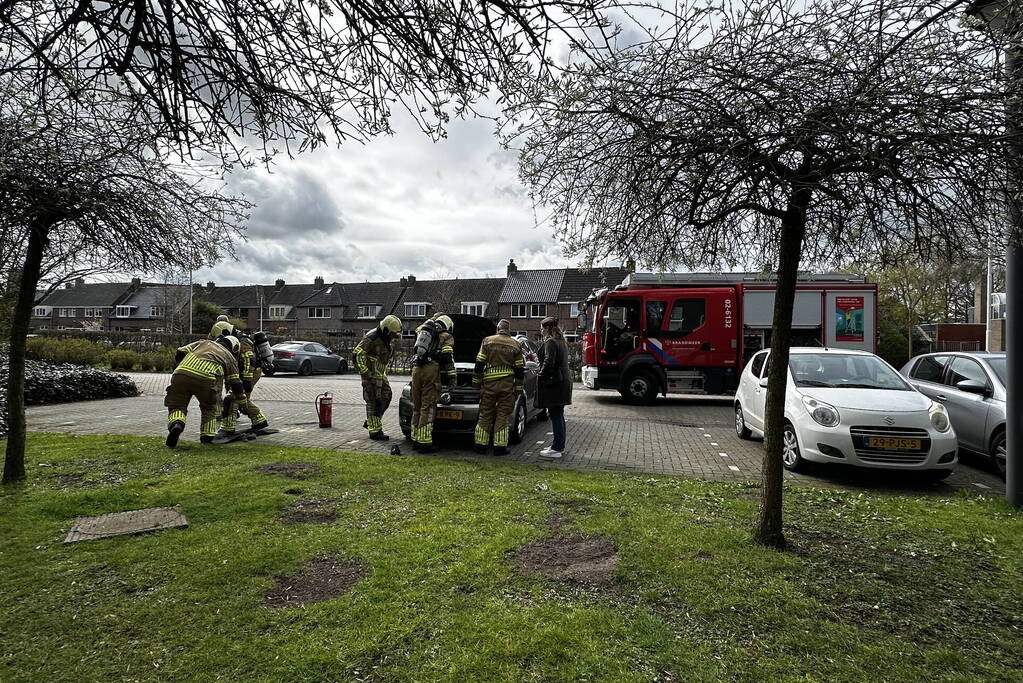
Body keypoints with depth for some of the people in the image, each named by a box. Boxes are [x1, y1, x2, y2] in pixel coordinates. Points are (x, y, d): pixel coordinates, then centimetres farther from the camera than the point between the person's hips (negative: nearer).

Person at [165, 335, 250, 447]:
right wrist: (243, 405, 38)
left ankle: (176, 424, -14)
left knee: (177, 406, 16)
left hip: (181, 374, 1)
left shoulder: (204, 342, 34)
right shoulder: (230, 358, 28)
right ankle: (207, 436, 16)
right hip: (206, 379, -1)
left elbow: (180, 354, 24)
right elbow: (236, 385, 28)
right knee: (209, 408, 25)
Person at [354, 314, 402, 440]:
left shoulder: (385, 339, 10)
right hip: (371, 375, -9)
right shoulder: (372, 338, -20)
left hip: (380, 374, 9)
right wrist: (365, 372, -25)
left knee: (386, 396, 11)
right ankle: (375, 431, -1)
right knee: (374, 402, -7)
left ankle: (369, 422, 23)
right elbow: (358, 353, -25)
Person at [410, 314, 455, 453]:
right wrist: (452, 376, 1)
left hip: (416, 369, 6)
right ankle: (424, 443, -7)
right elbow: (448, 358, -2)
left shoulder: (423, 331, 25)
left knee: (417, 407, 12)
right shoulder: (446, 337, 8)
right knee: (427, 408, -6)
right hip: (431, 370, -6)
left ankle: (415, 440, 16)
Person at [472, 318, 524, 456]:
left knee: (485, 415, 7)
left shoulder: (487, 341, 4)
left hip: (489, 383, 0)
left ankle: (481, 445, 10)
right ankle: (500, 447, 3)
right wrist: (518, 389, 11)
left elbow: (479, 364, 1)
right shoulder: (516, 345, 7)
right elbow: (520, 370, 6)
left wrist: (476, 381, 8)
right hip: (507, 384, 0)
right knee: (502, 415, 5)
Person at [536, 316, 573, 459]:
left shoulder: (550, 343, -14)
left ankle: (556, 449, -2)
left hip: (554, 384, -10)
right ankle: (559, 445, 25)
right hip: (563, 381, 10)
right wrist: (539, 357, 22)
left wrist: (540, 376, -10)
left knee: (555, 416, -6)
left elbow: (549, 363, -21)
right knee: (559, 415, 16)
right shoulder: (562, 342, 16)